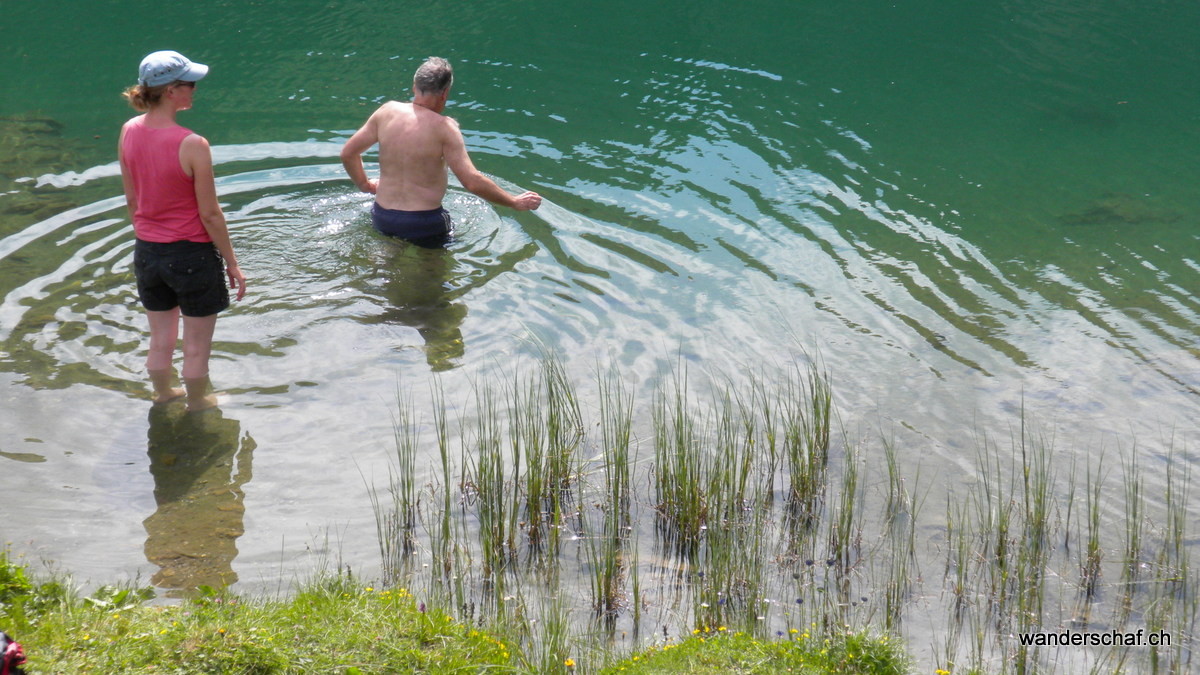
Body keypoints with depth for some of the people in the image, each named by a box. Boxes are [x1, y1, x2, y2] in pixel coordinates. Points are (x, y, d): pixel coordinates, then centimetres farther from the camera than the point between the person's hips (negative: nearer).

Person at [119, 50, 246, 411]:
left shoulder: (128, 132, -6)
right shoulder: (192, 145, -25)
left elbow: (131, 199, 5)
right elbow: (209, 213, -17)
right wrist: (232, 262, -6)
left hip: (147, 251, 6)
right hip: (191, 253, -6)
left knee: (161, 338, 25)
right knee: (196, 345, 15)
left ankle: (163, 395, 43)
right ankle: (198, 406, 32)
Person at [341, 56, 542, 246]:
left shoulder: (387, 112, -1)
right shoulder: (444, 127, -15)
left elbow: (348, 153, 8)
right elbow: (472, 182, -19)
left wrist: (365, 185, 26)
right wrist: (516, 202, -8)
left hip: (382, 219, 5)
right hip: (424, 225, -5)